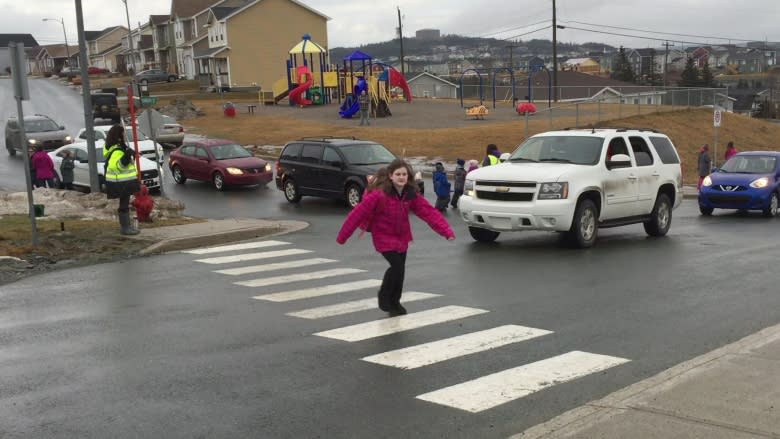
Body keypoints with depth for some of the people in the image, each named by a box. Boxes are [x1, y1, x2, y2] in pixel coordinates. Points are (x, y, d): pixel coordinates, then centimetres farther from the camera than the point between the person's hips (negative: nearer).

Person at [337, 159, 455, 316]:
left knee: (400, 269, 10)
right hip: (384, 237, -5)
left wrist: (447, 231, -27)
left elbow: (429, 212, -16)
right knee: (397, 265, -18)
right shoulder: (378, 196, -23)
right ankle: (384, 298, 7)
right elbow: (358, 214, -21)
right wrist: (343, 236, -19)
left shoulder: (412, 196, -10)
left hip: (402, 237, 5)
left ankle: (394, 302, 32)